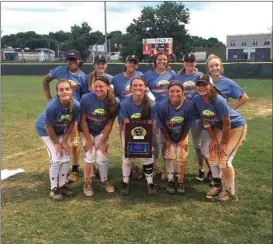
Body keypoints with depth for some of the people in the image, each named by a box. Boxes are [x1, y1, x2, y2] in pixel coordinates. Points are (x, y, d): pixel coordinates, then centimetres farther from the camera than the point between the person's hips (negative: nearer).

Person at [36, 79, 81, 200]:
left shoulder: (76, 105, -26)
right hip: (45, 129, -4)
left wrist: (64, 141, -9)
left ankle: (62, 185, 18)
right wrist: (56, 143, -14)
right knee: (56, 158, -12)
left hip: (61, 130, 4)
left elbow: (71, 123, -10)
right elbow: (48, 127, -24)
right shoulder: (52, 107, -37)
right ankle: (54, 188, 3)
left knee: (66, 158, 1)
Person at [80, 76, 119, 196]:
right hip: (86, 131, -1)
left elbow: (109, 123, -13)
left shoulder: (114, 102, -22)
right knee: (90, 156, -8)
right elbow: (83, 120, -16)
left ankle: (104, 181, 22)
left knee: (102, 156, -4)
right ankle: (87, 183, 13)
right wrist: (88, 140, -14)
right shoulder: (86, 98, -26)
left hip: (102, 132, 1)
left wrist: (102, 141, -12)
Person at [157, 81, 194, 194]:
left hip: (182, 135, 1)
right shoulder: (162, 106, -31)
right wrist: (168, 140, -8)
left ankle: (180, 182, 16)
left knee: (182, 158, 0)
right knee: (169, 157, 1)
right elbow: (162, 126, -16)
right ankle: (170, 181, 17)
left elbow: (187, 125, -14)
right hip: (168, 135, -1)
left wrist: (182, 139, -6)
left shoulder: (189, 105, -29)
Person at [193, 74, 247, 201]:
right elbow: (205, 120, -2)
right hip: (219, 127, 7)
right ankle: (217, 186, 27)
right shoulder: (196, 100, -14)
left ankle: (230, 192, 7)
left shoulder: (219, 101, -33)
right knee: (212, 156, 7)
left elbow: (227, 124, -24)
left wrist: (223, 143, -14)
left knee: (224, 160, -11)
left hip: (236, 127, -7)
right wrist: (213, 139, -2)